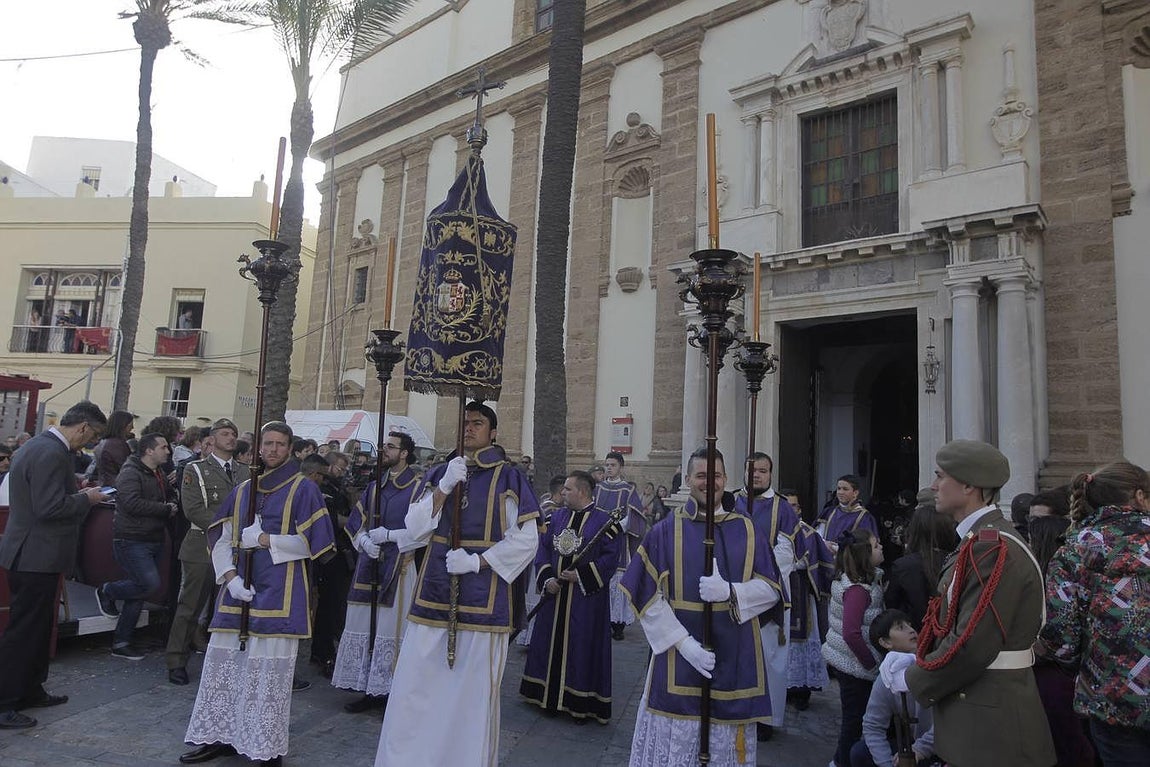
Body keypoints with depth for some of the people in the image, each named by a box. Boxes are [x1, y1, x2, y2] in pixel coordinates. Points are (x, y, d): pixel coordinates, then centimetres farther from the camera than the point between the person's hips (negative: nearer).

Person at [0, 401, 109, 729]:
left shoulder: (37, 445, 12)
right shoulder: (52, 453, -22)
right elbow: (50, 507, -26)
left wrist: (77, 491, 11)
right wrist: (86, 498, -12)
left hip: (29, 553, 11)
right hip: (37, 555, -11)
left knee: (37, 627, 20)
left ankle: (30, 690, 31)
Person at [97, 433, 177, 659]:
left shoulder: (159, 475, 14)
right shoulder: (130, 472, -12)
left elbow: (171, 495, 30)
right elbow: (132, 503, -25)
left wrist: (172, 504, 6)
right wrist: (165, 509, -16)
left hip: (154, 541, 9)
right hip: (132, 540, -8)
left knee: (139, 590, 10)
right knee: (151, 583, -18)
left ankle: (121, 642, 20)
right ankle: (106, 591, 11)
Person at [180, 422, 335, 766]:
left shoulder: (303, 488, -2)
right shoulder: (242, 490, 13)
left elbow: (311, 541, -8)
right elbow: (222, 539, 10)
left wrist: (264, 540, -11)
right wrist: (230, 577, -6)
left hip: (279, 595, -5)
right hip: (238, 590, 5)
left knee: (269, 673, -1)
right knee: (224, 666, 9)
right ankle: (221, 737, 24)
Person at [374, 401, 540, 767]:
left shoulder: (509, 478, -2)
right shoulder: (439, 473, 9)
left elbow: (525, 540, -4)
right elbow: (415, 527, 1)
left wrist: (479, 561, -14)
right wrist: (444, 487, -12)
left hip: (482, 594, -3)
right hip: (434, 590, 3)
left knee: (473, 689, 5)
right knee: (415, 683, 7)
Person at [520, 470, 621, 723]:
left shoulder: (604, 520, -9)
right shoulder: (558, 517, 8)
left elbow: (611, 556, -13)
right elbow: (543, 548, 8)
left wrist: (581, 575, -19)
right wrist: (546, 578, -6)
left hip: (587, 596, -5)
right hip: (555, 594, 5)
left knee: (583, 648, 2)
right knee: (553, 644, 12)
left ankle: (582, 703, 15)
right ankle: (551, 695, 26)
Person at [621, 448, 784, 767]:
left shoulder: (747, 531, 6)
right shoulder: (666, 531, 0)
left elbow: (771, 589, 2)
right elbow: (647, 596, -6)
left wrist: (729, 592, -16)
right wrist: (684, 642, -16)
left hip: (735, 657, 2)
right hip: (678, 657, -1)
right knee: (675, 739, 4)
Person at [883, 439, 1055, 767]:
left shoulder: (992, 548, -22)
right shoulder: (979, 540, 10)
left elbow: (973, 645, -26)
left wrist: (911, 679, -14)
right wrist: (918, 662, 3)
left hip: (990, 729, -9)